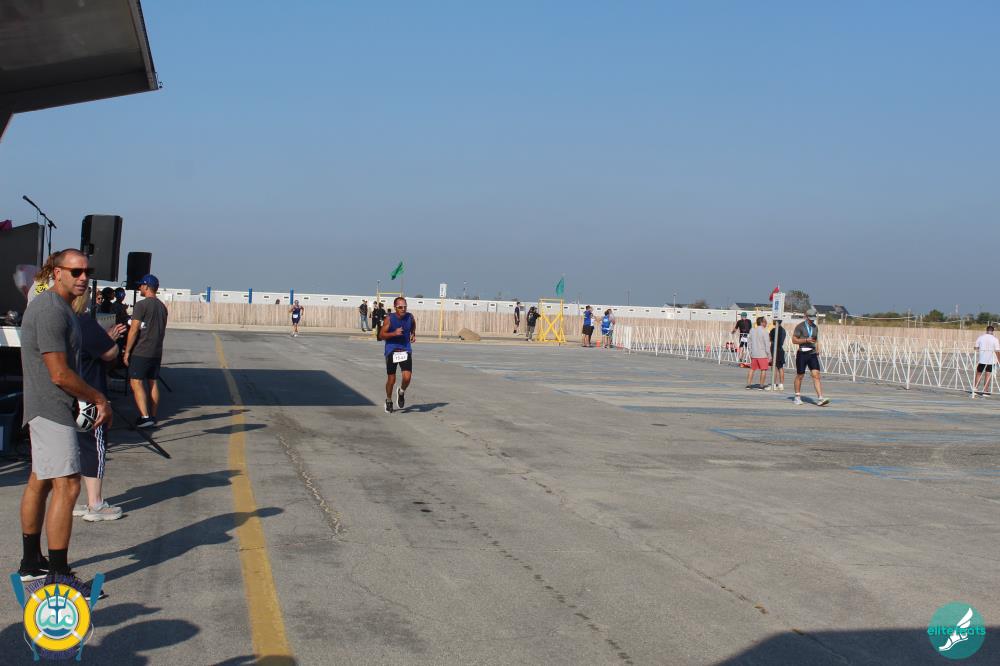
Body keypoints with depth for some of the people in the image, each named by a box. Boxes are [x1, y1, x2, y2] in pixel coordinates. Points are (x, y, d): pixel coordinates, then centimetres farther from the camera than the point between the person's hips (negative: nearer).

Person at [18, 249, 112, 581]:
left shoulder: (59, 306, 15)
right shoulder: (52, 310, -18)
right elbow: (60, 374, -21)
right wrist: (100, 399, -10)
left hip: (44, 409, 11)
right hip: (52, 410, -11)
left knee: (39, 481, 16)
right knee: (66, 485, -12)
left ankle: (31, 563, 27)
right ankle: (58, 577, -10)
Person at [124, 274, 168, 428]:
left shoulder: (141, 305, -12)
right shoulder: (162, 307, 12)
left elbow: (134, 330, -14)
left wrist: (127, 352, -10)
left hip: (141, 352, -8)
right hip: (157, 352, 8)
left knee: (136, 383, -7)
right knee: (153, 383, 12)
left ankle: (145, 417, -18)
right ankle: (153, 416, 16)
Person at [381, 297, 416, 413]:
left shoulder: (410, 317, -2)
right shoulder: (389, 319, -11)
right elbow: (381, 335, -8)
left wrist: (413, 336, 0)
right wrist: (394, 333, -23)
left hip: (405, 350, 2)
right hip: (391, 351, -1)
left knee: (407, 377, -14)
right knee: (391, 379, 7)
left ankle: (401, 392, 20)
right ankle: (388, 401, 31)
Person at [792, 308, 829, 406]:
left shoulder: (815, 327, 12)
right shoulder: (800, 327, -4)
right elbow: (794, 340, -7)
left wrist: (818, 352, 17)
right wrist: (806, 340, -18)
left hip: (812, 354, 3)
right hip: (802, 354, -3)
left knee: (816, 375, -9)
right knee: (800, 376, 6)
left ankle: (820, 398, -16)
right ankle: (797, 397, 23)